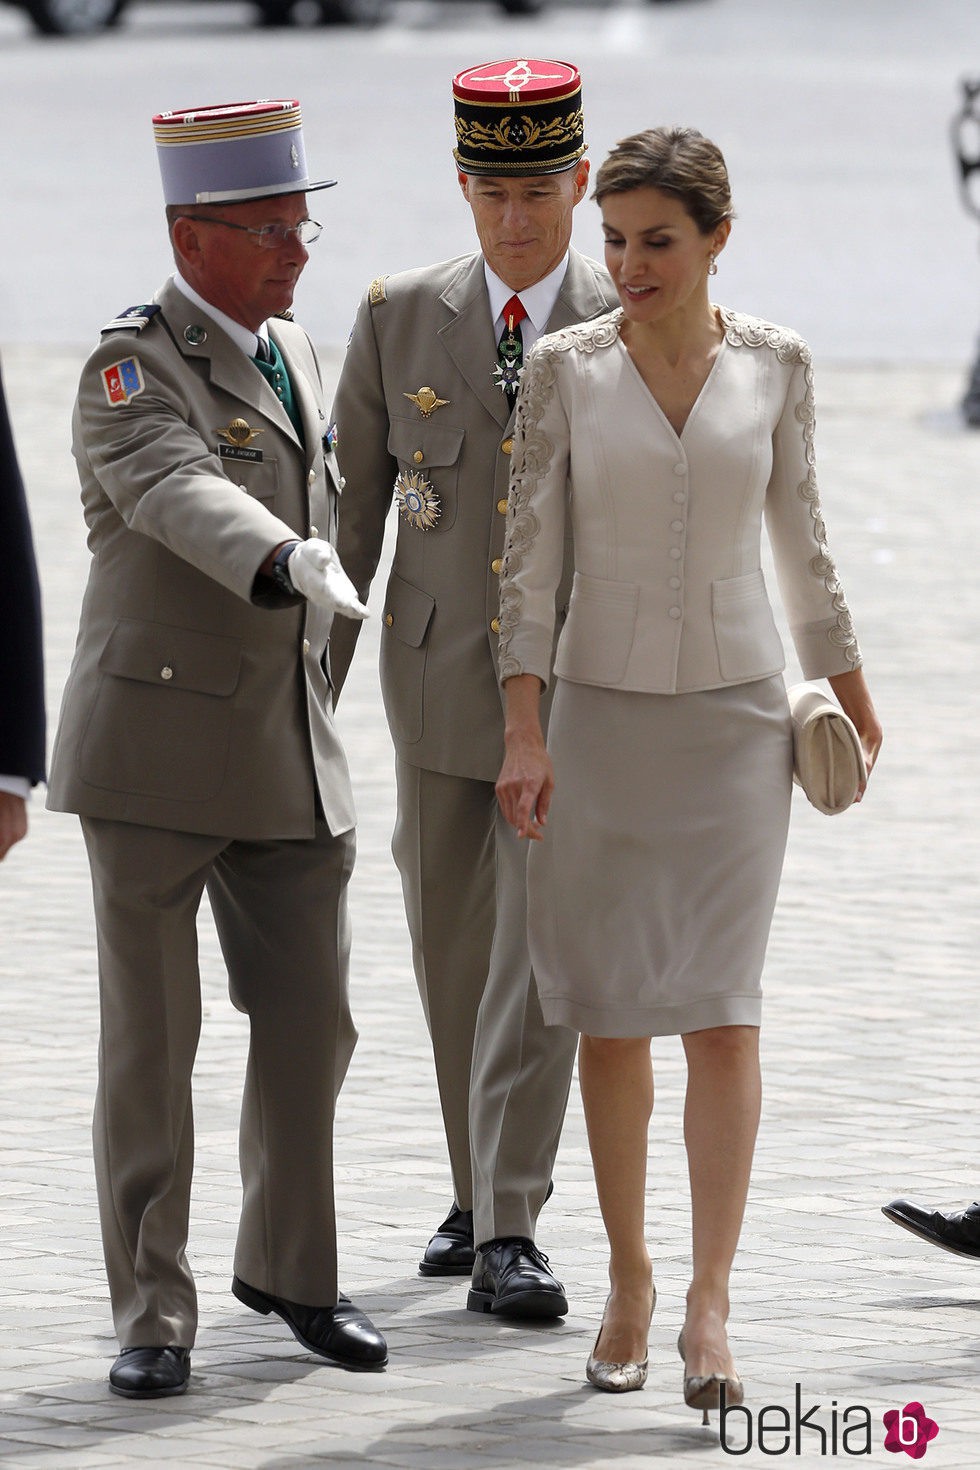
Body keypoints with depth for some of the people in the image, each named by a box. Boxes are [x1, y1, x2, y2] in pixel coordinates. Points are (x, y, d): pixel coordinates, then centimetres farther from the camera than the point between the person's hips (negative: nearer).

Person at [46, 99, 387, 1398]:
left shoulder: (293, 353, 11)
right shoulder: (130, 370, -12)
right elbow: (181, 493, -32)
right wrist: (297, 564, -49)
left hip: (290, 754, 6)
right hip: (155, 753, -6)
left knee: (309, 1022, 9)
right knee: (151, 1041, -1)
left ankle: (288, 1267, 27)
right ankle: (153, 1314, 5)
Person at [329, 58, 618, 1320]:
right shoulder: (399, 320, -1)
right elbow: (351, 508, 3)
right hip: (440, 683, 3)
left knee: (538, 960, -11)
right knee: (451, 954, 12)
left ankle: (510, 1239, -13)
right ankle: (479, 1194, 29)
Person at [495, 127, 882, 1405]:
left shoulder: (773, 364, 0)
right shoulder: (567, 369, -3)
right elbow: (528, 557, -4)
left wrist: (850, 697, 20)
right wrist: (523, 734, -11)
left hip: (735, 713, 0)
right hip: (604, 710, 0)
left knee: (723, 1010, -10)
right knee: (611, 1013, 4)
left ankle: (710, 1308, -13)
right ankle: (629, 1281, 19)